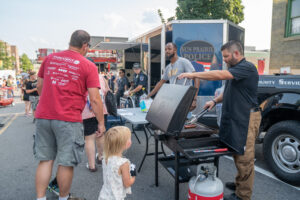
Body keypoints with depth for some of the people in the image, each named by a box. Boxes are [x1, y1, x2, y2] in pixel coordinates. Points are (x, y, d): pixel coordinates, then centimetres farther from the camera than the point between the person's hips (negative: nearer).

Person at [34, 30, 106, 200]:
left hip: (43, 116, 6)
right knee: (66, 163, 9)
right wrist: (101, 123, 1)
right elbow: (95, 99, -8)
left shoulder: (49, 58, 11)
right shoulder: (88, 66, -4)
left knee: (45, 159, 16)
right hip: (69, 119, -5)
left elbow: (40, 86, 19)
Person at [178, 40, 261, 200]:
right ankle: (239, 183, 34)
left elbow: (220, 75, -29)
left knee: (244, 157, -2)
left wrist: (193, 75, -25)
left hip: (246, 118, -10)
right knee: (237, 153, 18)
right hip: (234, 118, 10)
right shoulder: (234, 69, 16)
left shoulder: (247, 67, -16)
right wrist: (215, 101, 6)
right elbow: (229, 91, 24)